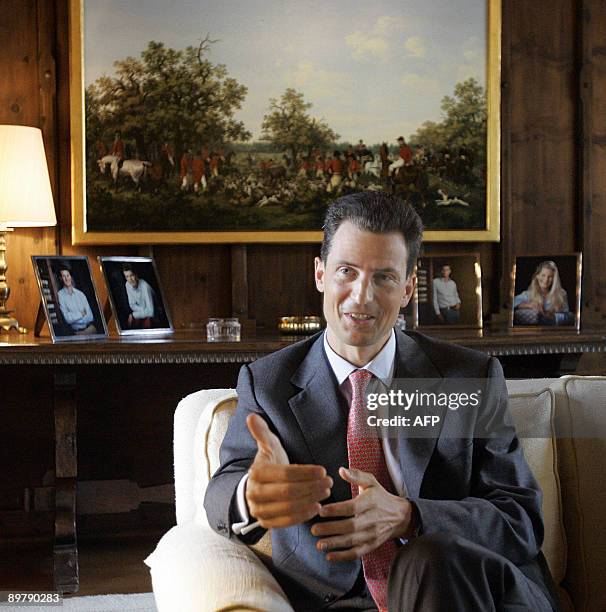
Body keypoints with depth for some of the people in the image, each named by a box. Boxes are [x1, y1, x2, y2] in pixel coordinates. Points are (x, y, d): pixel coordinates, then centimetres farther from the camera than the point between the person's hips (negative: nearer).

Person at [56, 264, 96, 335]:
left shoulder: (80, 294, 14)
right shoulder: (60, 295, 1)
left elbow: (90, 315, 7)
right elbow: (68, 318, -5)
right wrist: (81, 314, 4)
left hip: (88, 327, 4)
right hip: (76, 331, -4)